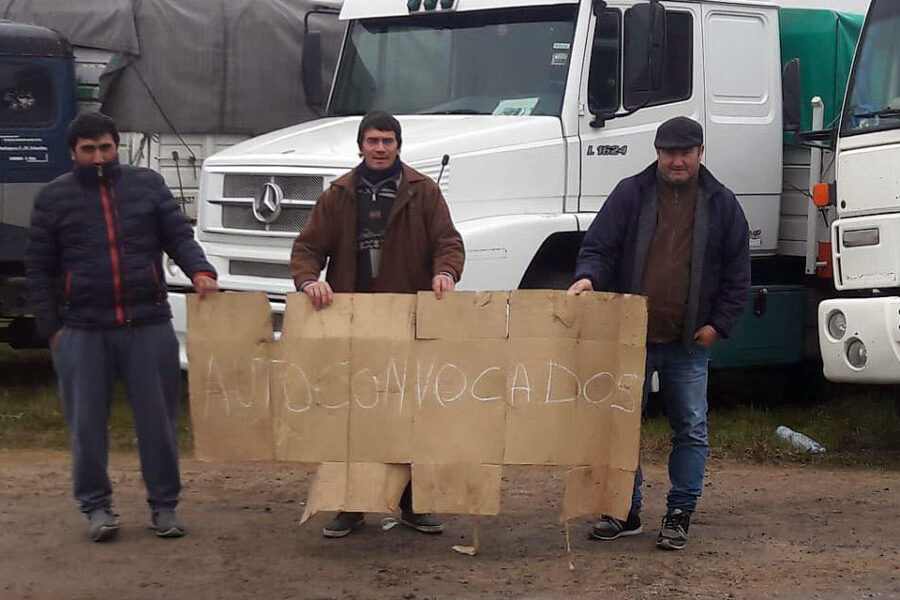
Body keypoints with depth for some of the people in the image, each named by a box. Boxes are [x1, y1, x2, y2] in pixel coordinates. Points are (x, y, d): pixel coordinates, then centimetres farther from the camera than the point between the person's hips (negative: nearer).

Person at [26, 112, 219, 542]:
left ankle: (164, 505, 15)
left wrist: (199, 270, -15)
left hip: (149, 327, 0)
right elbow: (39, 268, 8)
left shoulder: (148, 185, 8)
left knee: (159, 419, 4)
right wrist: (51, 327, 1)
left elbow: (179, 236, 6)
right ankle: (96, 506, 16)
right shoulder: (55, 197, 6)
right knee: (87, 424, 3)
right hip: (83, 332, 0)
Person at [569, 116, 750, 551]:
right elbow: (599, 246, 1)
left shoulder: (721, 204, 5)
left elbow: (737, 273, 7)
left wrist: (719, 324, -1)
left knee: (691, 430, 3)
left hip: (689, 343, 0)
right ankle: (625, 511, 17)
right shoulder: (630, 194, 3)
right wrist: (588, 276, -21)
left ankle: (679, 515, 13)